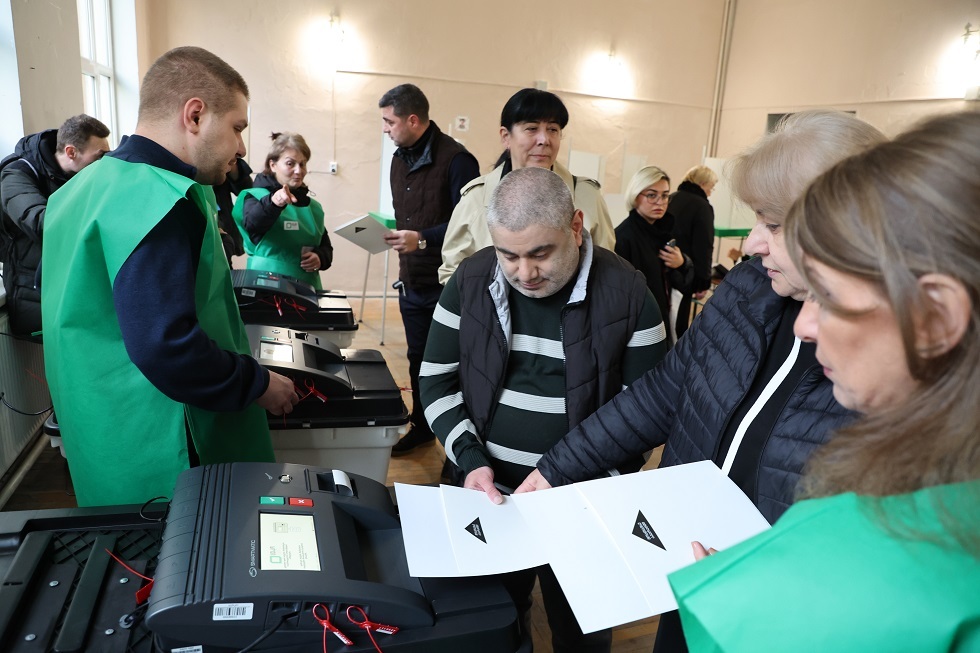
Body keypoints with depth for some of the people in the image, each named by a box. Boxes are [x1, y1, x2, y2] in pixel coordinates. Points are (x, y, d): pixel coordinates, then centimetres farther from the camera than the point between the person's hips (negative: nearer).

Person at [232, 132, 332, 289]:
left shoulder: (313, 206, 12)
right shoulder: (256, 196, -4)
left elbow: (326, 247, 17)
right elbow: (252, 223, -25)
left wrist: (320, 258, -6)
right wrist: (272, 203, -45)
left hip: (307, 290, 5)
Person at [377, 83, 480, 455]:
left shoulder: (455, 159, -15)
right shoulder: (400, 159, 11)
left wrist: (423, 239, -25)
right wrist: (388, 230, 5)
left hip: (446, 283, -7)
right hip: (411, 281, 8)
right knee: (418, 358, 18)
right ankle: (421, 426, 35)